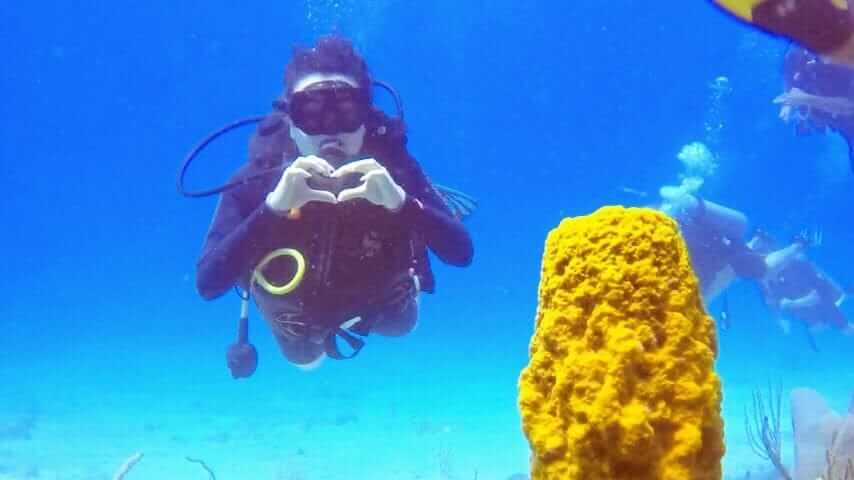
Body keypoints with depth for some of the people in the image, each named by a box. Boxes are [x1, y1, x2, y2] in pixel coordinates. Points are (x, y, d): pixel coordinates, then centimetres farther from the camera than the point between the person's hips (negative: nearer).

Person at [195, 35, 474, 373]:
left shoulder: (390, 164, -35)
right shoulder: (257, 178, -38)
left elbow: (462, 253, -40)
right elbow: (207, 284, -47)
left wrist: (402, 202, -59)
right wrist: (273, 207, -60)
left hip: (376, 305, 1)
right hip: (300, 314, 0)